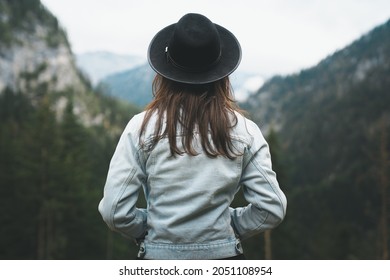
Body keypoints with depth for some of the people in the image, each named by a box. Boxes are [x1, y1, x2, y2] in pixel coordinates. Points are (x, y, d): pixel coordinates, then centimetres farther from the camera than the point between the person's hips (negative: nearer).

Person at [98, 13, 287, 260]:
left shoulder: (143, 127, -9)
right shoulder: (243, 130, -6)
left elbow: (114, 211, -10)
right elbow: (272, 209, -6)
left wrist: (149, 229, 8)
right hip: (222, 255, 1)